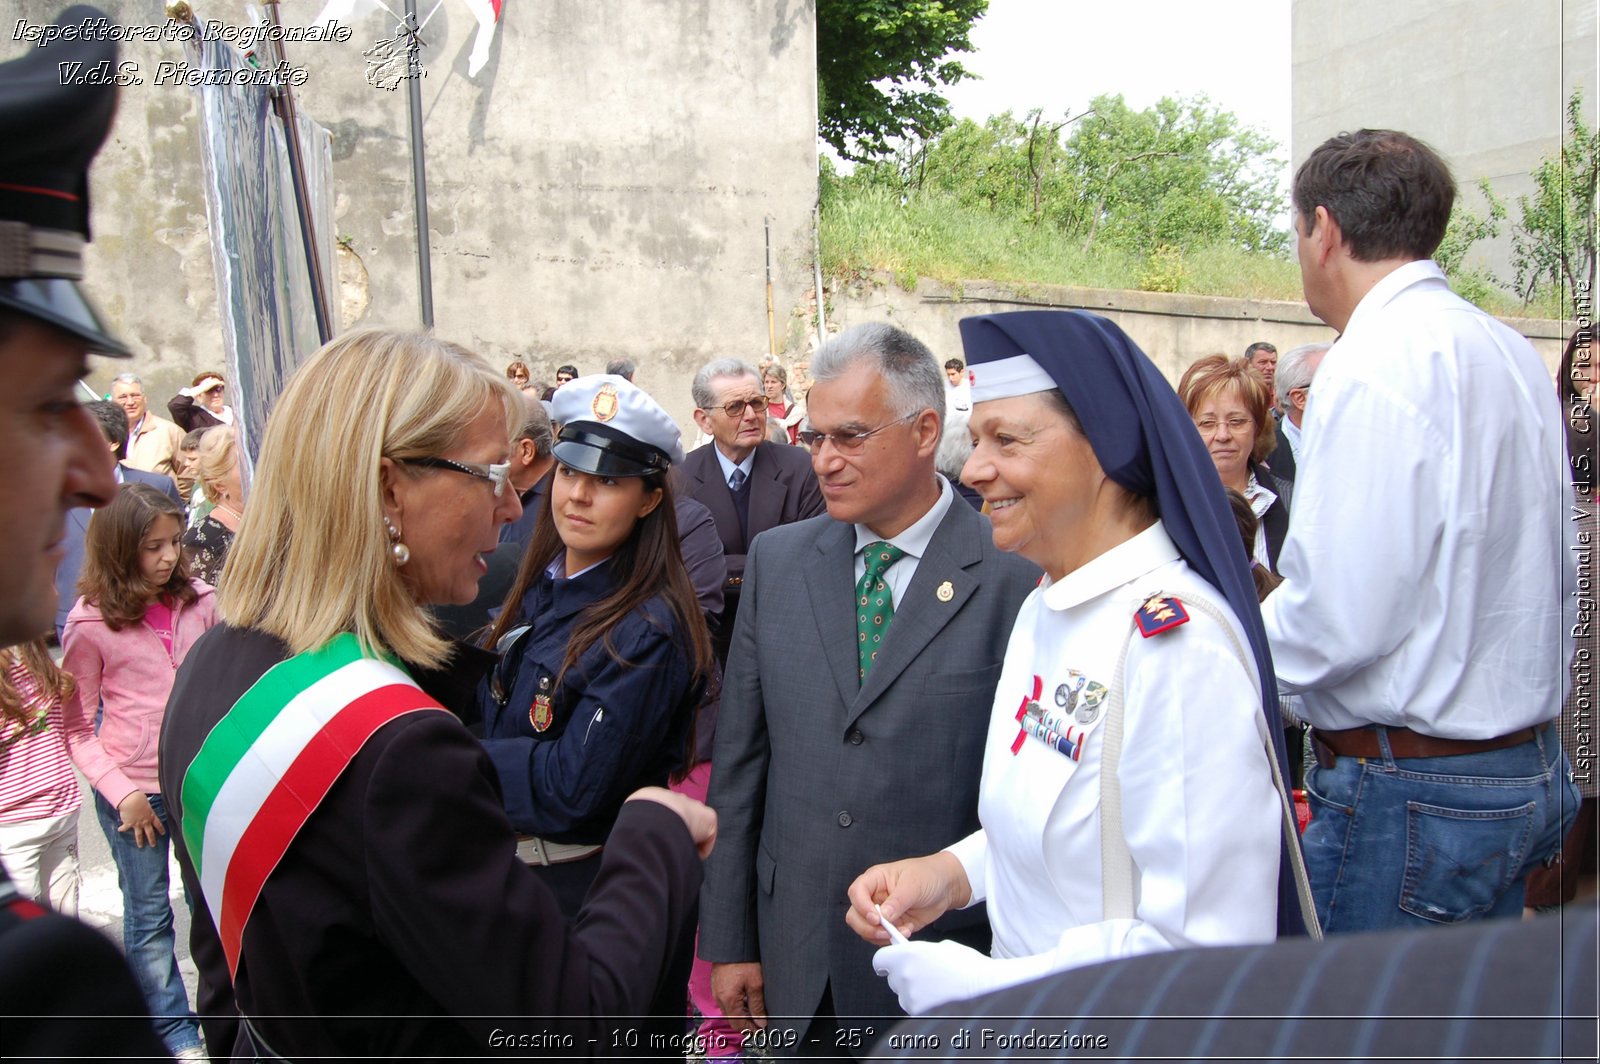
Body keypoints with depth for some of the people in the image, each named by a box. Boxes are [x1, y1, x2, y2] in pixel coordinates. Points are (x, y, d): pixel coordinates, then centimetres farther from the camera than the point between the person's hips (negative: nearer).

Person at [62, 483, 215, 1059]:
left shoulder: (198, 602, -5)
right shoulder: (91, 624, -11)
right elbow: (77, 728, -6)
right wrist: (121, 793, -13)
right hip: (133, 790, -2)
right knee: (148, 914, 12)